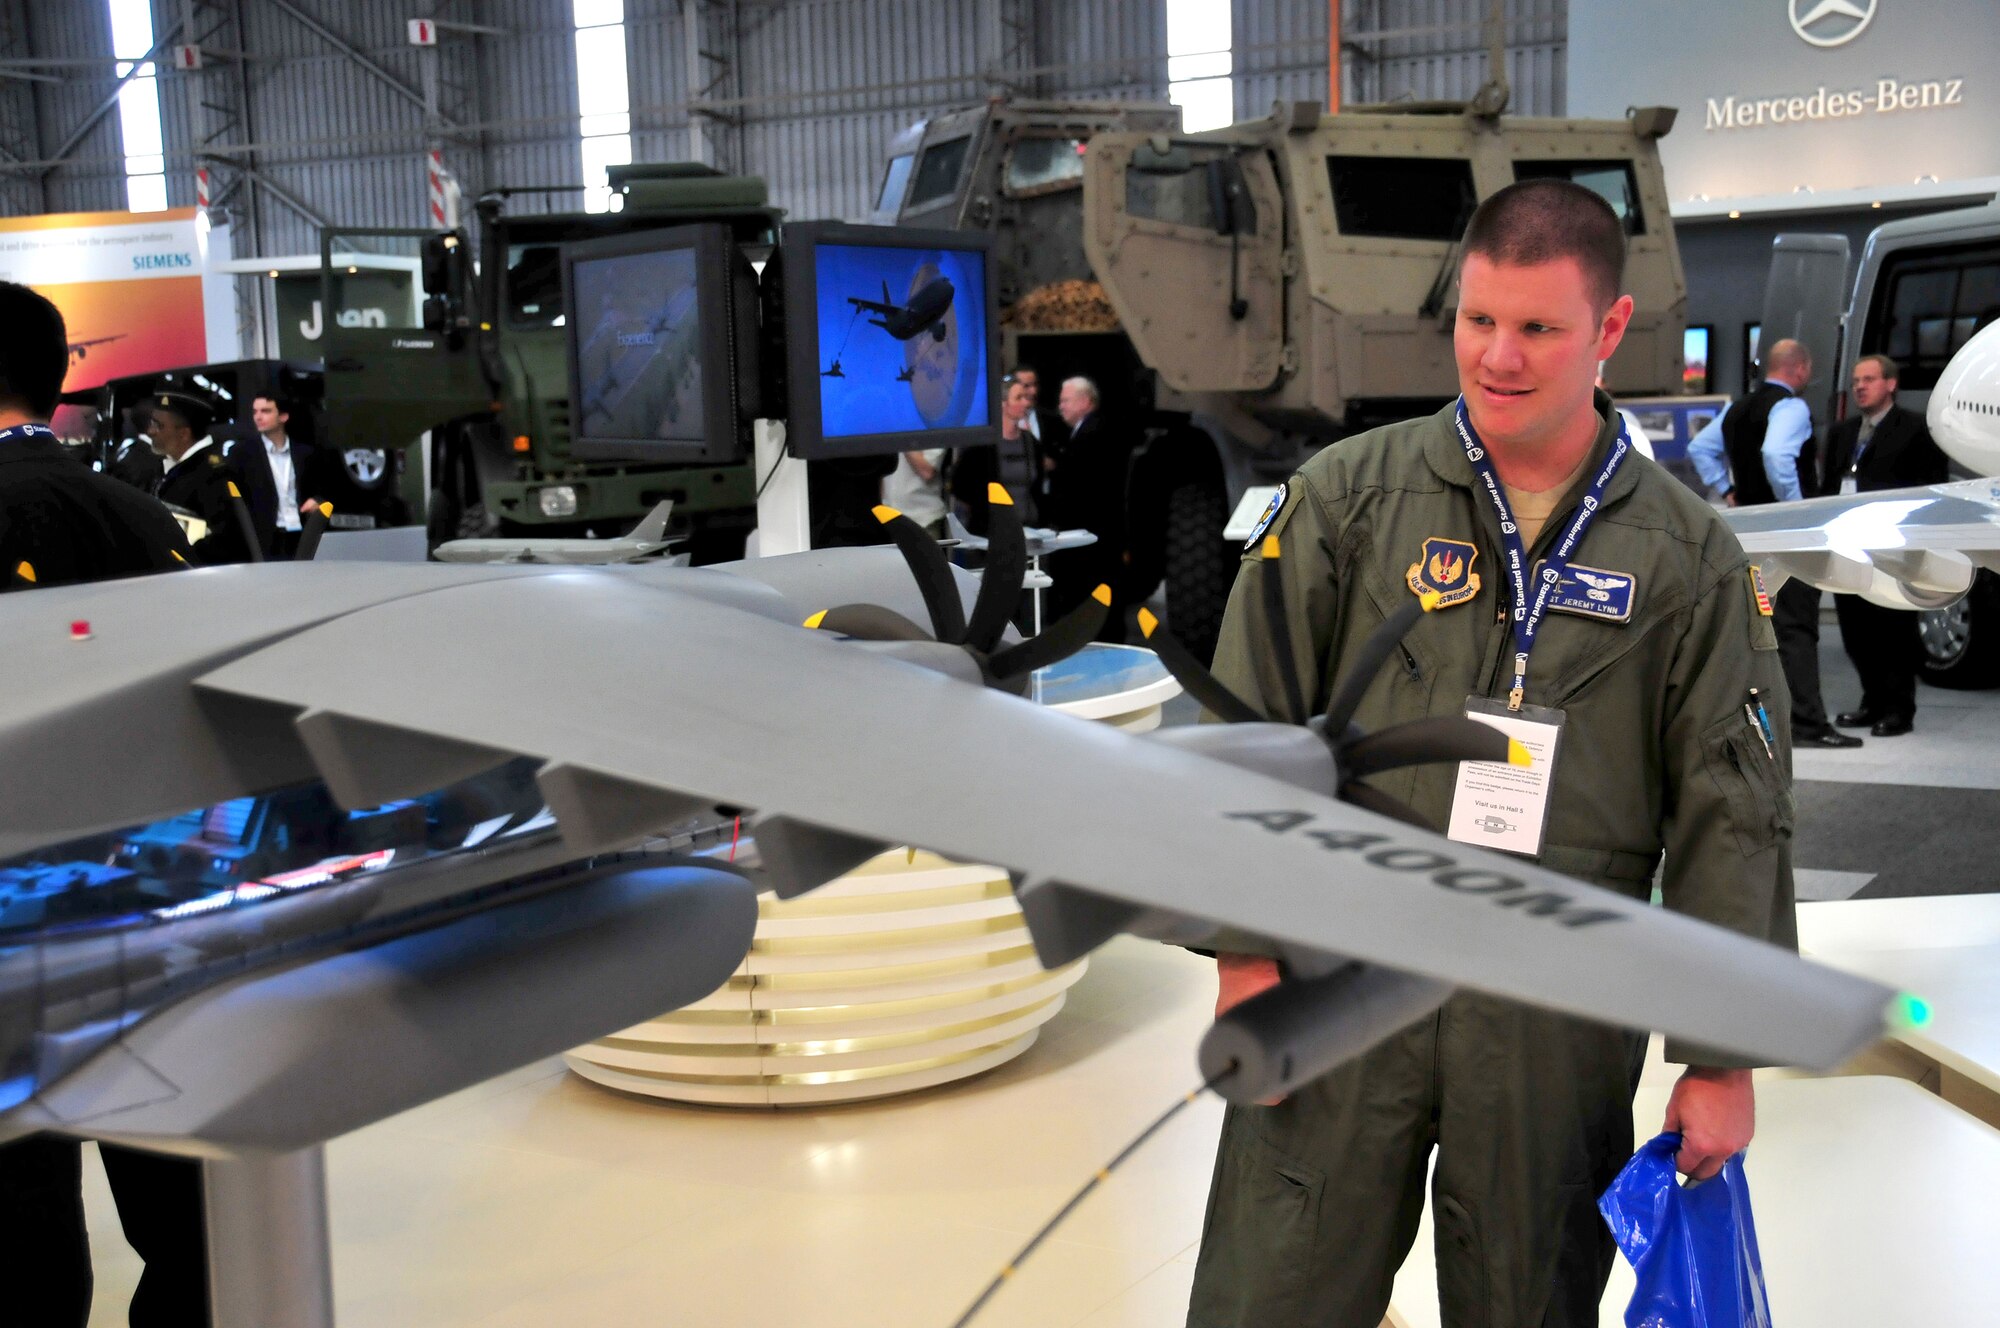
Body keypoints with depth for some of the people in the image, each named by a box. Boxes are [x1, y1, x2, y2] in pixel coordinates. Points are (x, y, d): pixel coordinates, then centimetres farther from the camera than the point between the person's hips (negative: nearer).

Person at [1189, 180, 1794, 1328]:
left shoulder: (1689, 554, 2)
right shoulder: (1351, 496, 1)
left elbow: (1734, 811, 4)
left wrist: (1724, 1057, 2)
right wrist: (1246, 947, -3)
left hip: (1562, 1013, 1)